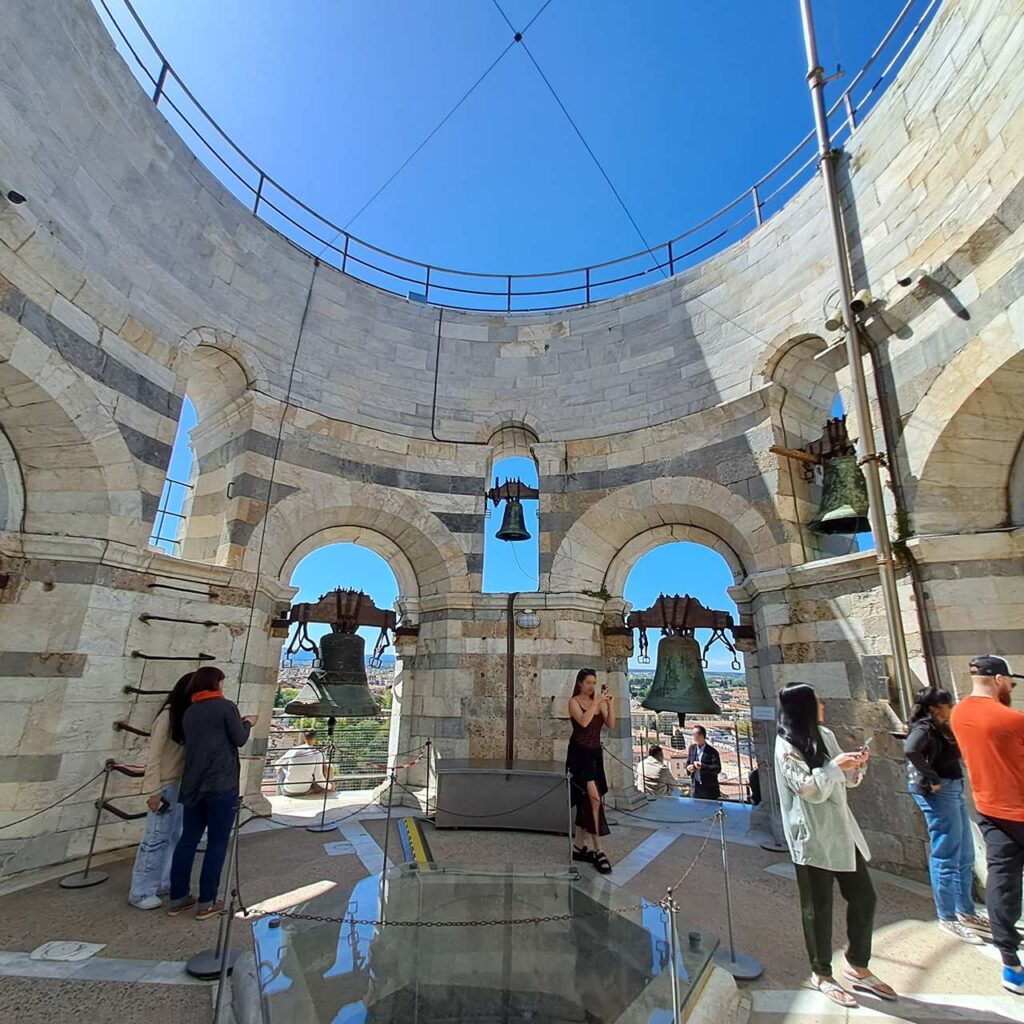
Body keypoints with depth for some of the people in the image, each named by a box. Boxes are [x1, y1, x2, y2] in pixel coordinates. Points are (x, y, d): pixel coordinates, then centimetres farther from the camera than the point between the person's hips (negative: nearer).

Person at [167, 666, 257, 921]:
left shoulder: (189, 712, 12)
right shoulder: (225, 706, -9)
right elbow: (239, 740, -7)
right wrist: (247, 724, 11)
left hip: (193, 785, 7)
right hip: (221, 785, -6)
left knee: (188, 839, 15)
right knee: (217, 842, 4)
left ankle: (178, 898, 22)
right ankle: (206, 903, 10)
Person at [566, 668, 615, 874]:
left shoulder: (598, 702, 8)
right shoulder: (574, 702, -7)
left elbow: (611, 725, 1)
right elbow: (584, 721, -22)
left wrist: (610, 704, -10)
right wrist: (596, 702, -21)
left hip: (595, 754, 6)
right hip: (579, 754, -6)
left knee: (586, 801, 13)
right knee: (595, 799, -15)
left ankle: (579, 847, 25)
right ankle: (598, 851, -10)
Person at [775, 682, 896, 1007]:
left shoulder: (825, 735, 6)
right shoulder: (786, 747, -17)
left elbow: (848, 781, 13)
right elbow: (810, 790, -23)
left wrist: (857, 765, -6)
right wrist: (835, 765, -19)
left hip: (842, 830, 7)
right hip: (812, 837, -7)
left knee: (864, 898, 14)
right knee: (818, 907, 7)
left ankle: (857, 967, 34)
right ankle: (822, 974, 27)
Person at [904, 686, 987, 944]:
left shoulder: (940, 728, 14)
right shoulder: (924, 728, -15)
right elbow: (911, 749, -33)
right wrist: (931, 779, -25)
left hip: (954, 790, 10)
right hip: (938, 793, -10)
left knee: (965, 856, 19)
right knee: (946, 857, -1)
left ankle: (966, 912, 33)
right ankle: (947, 918, 10)